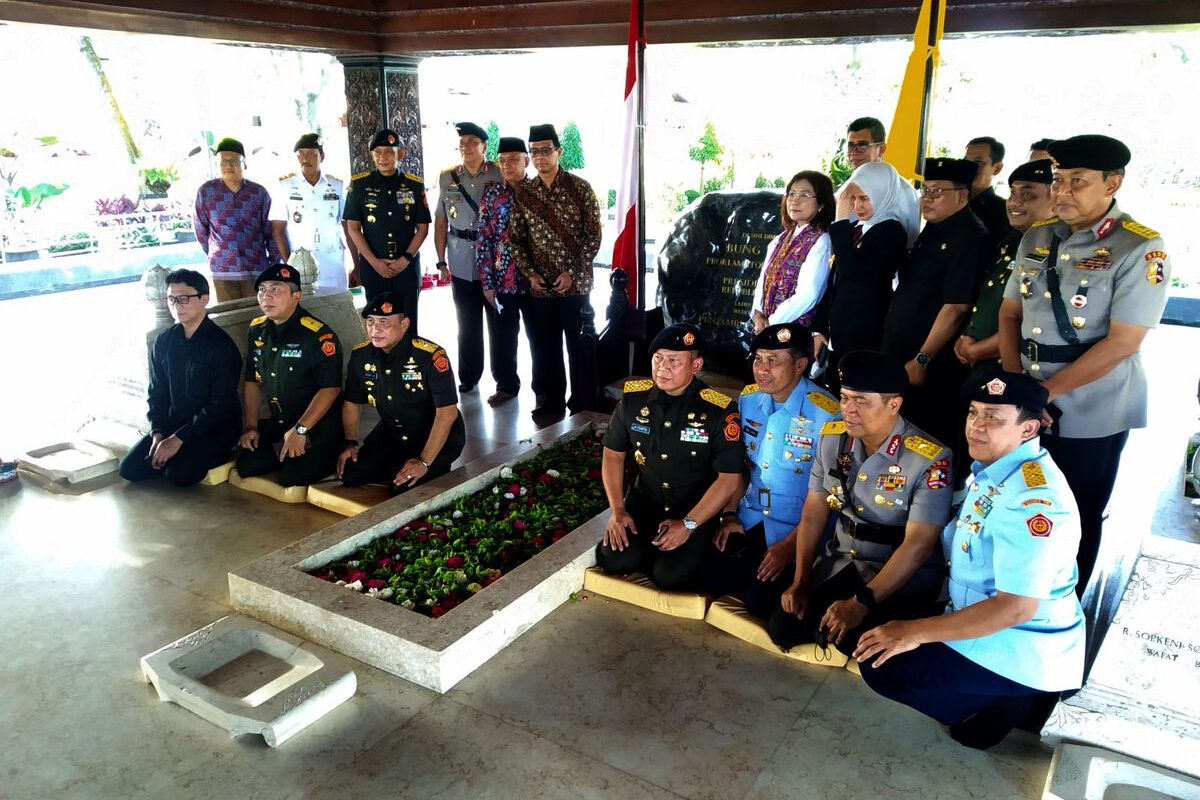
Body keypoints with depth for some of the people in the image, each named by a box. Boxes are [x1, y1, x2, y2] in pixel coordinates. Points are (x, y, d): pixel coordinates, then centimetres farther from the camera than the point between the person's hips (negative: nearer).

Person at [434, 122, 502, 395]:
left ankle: (505, 380, 12)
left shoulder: (500, 175, -1)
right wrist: (441, 261, 7)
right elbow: (441, 221, 12)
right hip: (461, 264, 3)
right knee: (467, 323, 10)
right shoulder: (447, 178, 9)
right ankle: (468, 377, 23)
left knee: (499, 322, 2)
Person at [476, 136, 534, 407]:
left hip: (534, 279, -1)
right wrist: (487, 282, -2)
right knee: (503, 336, 11)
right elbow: (483, 239, 2)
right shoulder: (491, 195, 3)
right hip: (502, 279, 2)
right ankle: (506, 385, 29)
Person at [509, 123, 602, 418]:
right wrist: (530, 273, -4)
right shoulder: (523, 193, 5)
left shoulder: (580, 188, -4)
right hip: (540, 287, 3)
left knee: (579, 347, 6)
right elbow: (516, 239, 9)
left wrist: (573, 273, -12)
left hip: (576, 285, -3)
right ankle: (550, 402, 25)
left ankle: (582, 405, 20)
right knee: (544, 347, 10)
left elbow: (593, 236, -5)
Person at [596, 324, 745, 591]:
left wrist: (688, 524, -19)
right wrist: (617, 511, -5)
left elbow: (729, 478, -13)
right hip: (644, 498, 3)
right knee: (614, 560, -18)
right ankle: (650, 546, 15)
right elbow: (614, 454, 5)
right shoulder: (633, 399, -7)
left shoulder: (718, 411, -17)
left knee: (671, 577, -21)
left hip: (697, 507, -3)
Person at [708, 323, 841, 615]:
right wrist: (729, 514, 1)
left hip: (798, 526, -5)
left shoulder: (826, 413, -20)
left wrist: (790, 545, -17)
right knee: (715, 580, -9)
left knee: (760, 601, -15)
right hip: (749, 516, 6)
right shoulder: (749, 398, 0)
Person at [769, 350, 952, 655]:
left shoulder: (929, 459, -21)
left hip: (903, 576, -5)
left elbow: (918, 545, -23)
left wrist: (861, 604, -27)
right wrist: (800, 582, -5)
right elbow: (814, 512, 2)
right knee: (783, 627, -9)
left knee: (851, 637, -26)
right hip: (840, 562, 5)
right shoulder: (831, 437, -3)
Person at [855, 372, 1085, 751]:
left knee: (880, 663, -13)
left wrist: (917, 632, -26)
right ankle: (993, 694, 12)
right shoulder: (995, 467, 2)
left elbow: (1016, 607, -29)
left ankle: (996, 705, 3)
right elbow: (969, 547, 14)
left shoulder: (1032, 500, -27)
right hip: (987, 619, 10)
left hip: (1021, 652, -9)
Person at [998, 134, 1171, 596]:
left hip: (1089, 417, -5)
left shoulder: (1141, 249, -12)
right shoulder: (1036, 238, 6)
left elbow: (1121, 343, -17)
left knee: (1075, 523, 10)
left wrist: (1046, 391, -16)